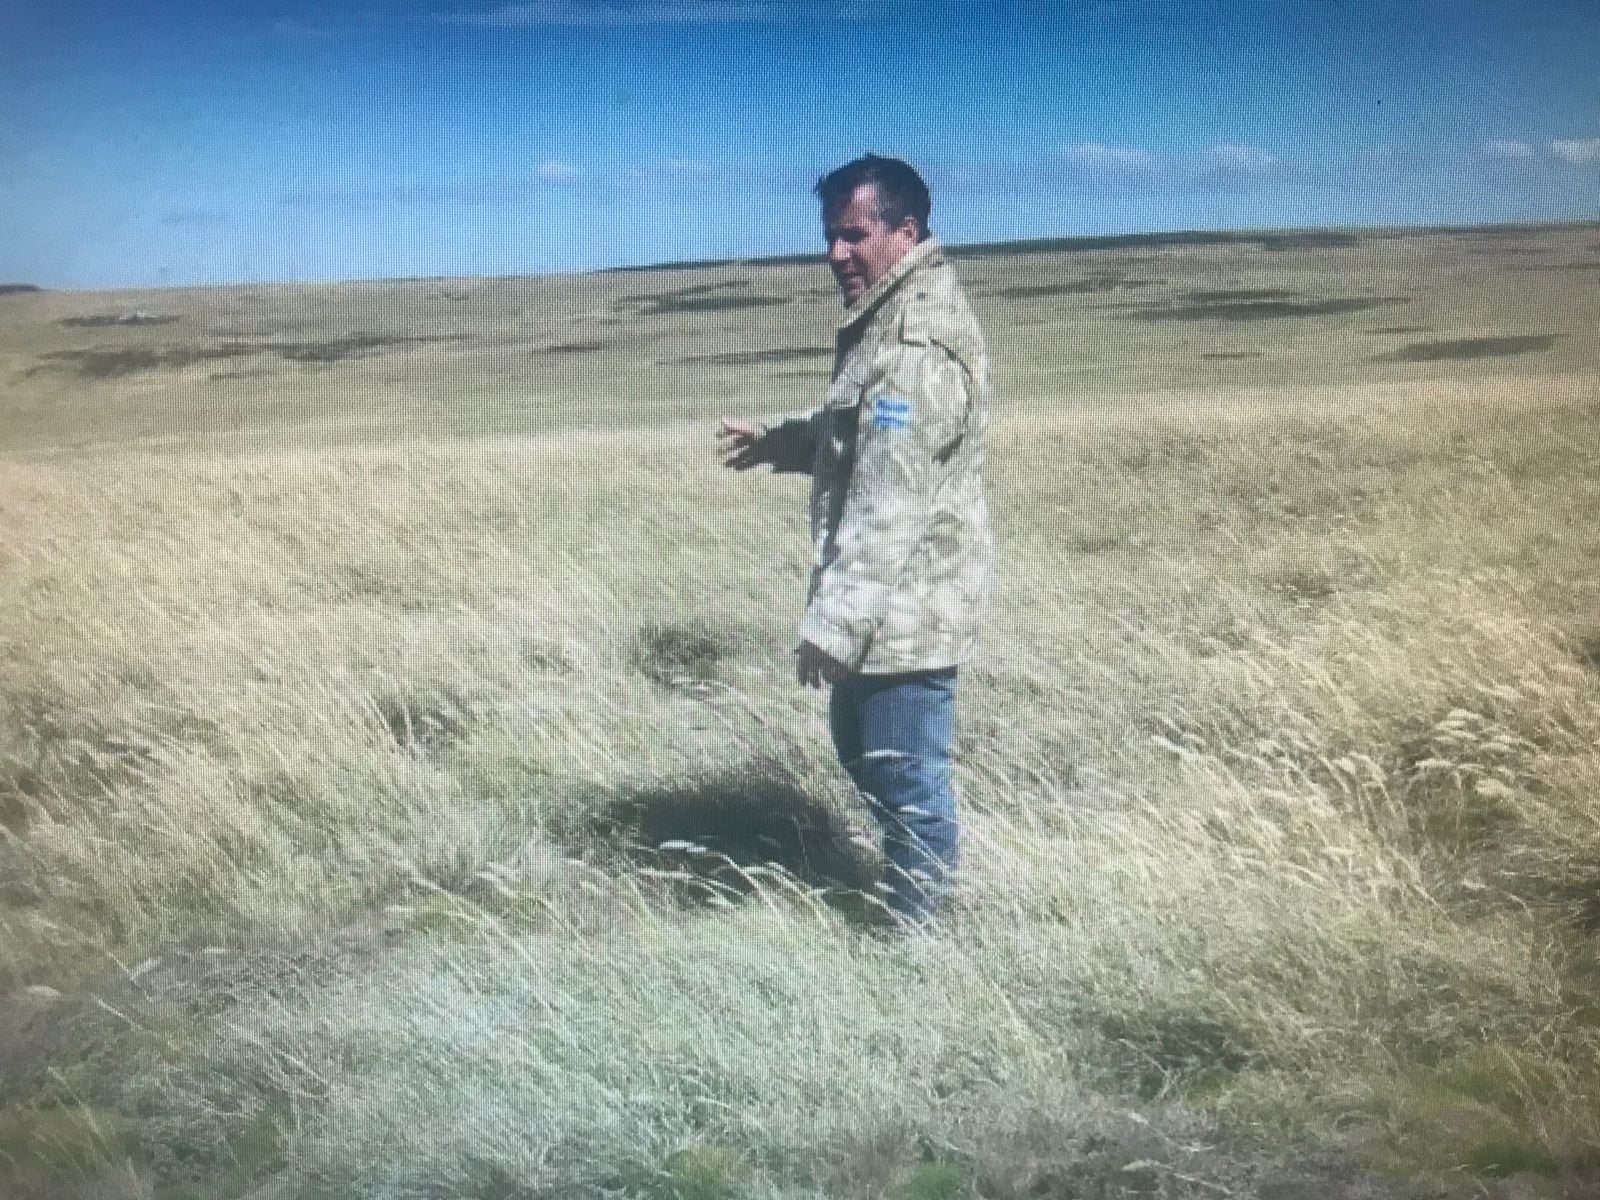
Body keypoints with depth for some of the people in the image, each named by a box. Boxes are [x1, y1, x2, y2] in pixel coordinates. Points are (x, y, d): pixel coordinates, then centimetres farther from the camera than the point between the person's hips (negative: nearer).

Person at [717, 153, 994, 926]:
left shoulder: (915, 343, -23)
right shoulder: (888, 317, 11)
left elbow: (890, 500, -27)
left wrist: (832, 621, -25)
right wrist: (775, 441, 14)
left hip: (904, 610, -11)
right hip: (886, 606, 11)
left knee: (908, 783, 1)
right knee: (859, 749, 23)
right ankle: (912, 892, 39)